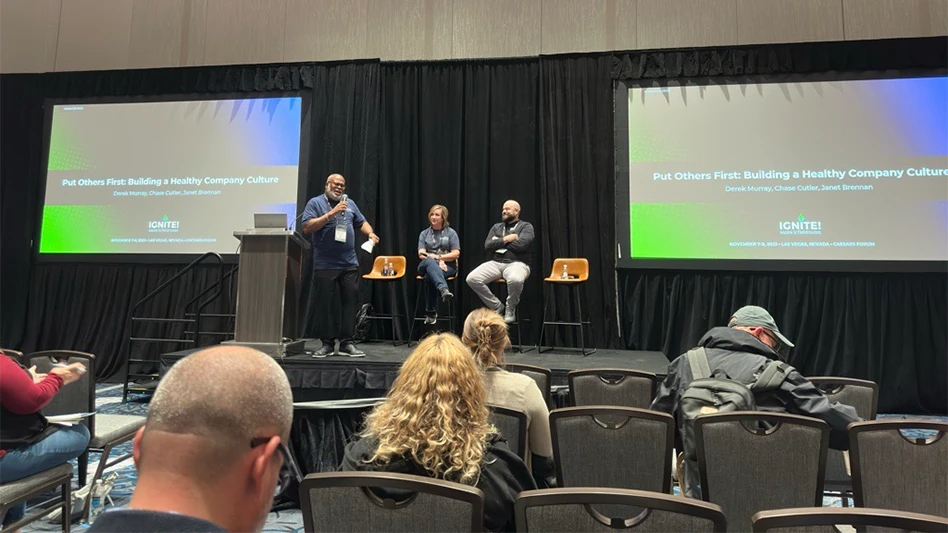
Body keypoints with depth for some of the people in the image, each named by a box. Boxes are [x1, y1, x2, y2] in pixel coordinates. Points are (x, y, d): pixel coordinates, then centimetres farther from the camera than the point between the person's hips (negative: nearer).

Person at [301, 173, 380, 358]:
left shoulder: (350, 203, 16)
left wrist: (370, 233, 0)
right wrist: (331, 214, -15)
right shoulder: (315, 203, 2)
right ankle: (327, 343, 12)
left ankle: (347, 343, 9)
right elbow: (307, 227, -10)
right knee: (324, 304, 1)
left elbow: (362, 223, 22)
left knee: (351, 301, 1)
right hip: (324, 265, -3)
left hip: (349, 264, 4)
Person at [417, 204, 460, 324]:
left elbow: (456, 254, 0)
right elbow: (421, 254, 3)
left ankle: (431, 313, -31)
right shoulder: (424, 233, 16)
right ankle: (444, 289, -62)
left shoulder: (451, 232, 10)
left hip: (447, 266, -2)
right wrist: (438, 261, -14)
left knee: (429, 277, -35)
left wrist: (438, 257, -10)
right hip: (427, 265, 2)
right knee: (430, 262, -38)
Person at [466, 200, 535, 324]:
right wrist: (506, 239, -5)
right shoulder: (496, 227, 21)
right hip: (495, 263, 5)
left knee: (515, 280, -41)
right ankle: (498, 307, -3)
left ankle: (510, 309, -9)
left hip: (516, 263, -5)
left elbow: (521, 244, -13)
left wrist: (499, 242, 0)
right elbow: (487, 246, 6)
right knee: (472, 279, -19)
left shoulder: (526, 226, 7)